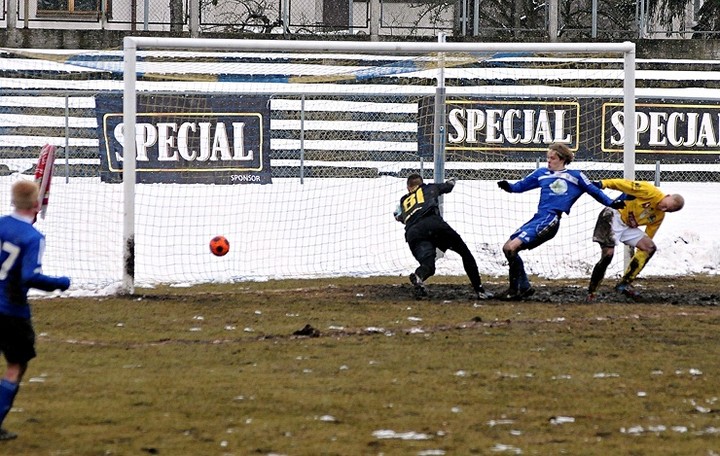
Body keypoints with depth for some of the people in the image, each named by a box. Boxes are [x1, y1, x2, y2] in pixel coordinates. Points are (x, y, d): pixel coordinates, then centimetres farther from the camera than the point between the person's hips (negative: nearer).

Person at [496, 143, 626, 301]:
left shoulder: (576, 176, 7)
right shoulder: (541, 173, 18)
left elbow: (594, 191, 14)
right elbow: (520, 186, 18)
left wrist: (611, 203, 8)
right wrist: (508, 186, -1)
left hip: (550, 221, -7)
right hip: (538, 218, 7)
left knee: (512, 247, -19)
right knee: (507, 248, 3)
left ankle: (514, 290, -9)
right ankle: (525, 287, 12)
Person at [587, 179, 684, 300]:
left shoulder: (659, 216, 8)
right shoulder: (651, 192, -15)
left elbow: (648, 236, 16)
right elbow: (626, 185, -19)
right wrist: (603, 183, -26)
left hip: (628, 226, 8)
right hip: (613, 217, -8)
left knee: (650, 248, -4)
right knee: (608, 254, -19)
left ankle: (624, 284, -5)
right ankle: (591, 293, -9)